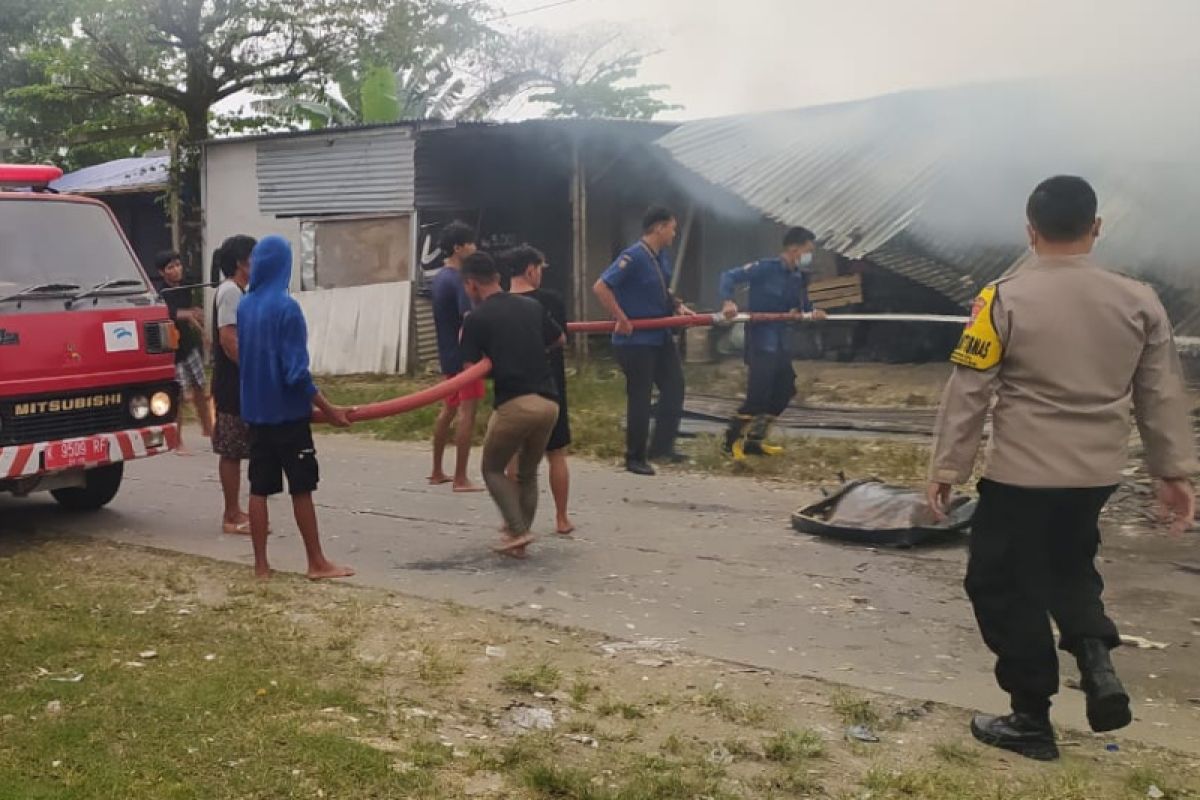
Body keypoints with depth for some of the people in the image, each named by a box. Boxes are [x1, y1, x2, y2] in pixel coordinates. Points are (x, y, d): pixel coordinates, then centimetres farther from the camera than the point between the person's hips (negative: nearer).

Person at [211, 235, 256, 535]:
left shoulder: (236, 291, 16)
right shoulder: (230, 291, -14)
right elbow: (228, 339, -22)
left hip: (240, 383, 10)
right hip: (234, 384, -10)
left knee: (234, 451, 12)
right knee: (232, 451, -4)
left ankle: (234, 512, 18)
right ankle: (232, 516, 1)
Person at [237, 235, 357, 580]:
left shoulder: (244, 306, 7)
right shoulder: (286, 307, -15)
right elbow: (296, 371, -19)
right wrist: (328, 409, -15)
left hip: (255, 410, 6)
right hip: (287, 412, -6)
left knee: (259, 488, 7)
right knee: (301, 488, 1)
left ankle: (261, 564, 11)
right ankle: (317, 563, 8)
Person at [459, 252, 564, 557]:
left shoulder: (476, 318, -2)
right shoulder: (532, 306, 13)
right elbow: (560, 340, 29)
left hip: (514, 404, -5)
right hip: (549, 403, 5)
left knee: (493, 469, 15)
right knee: (528, 473, 21)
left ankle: (517, 531, 0)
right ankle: (518, 536, 22)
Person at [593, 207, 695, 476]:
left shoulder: (661, 257, 7)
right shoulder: (633, 257, -20)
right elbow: (600, 287, -26)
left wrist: (678, 306, 4)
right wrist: (621, 319, -23)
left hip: (661, 337, 8)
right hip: (635, 341, -8)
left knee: (674, 386, 8)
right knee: (639, 398, 2)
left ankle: (662, 446, 17)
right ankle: (635, 458, 16)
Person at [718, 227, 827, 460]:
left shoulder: (799, 278, 9)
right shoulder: (766, 268, -13)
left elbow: (801, 307, 17)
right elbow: (729, 276, -16)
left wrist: (811, 314, -6)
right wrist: (728, 302, -32)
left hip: (782, 342, 9)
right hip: (761, 341, -9)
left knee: (784, 392, 12)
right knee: (758, 395, -12)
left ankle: (754, 440, 23)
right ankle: (732, 442, 3)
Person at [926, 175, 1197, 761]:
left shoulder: (1005, 298, -12)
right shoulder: (1139, 301, -1)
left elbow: (968, 391, -10)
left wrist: (947, 466, -2)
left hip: (1021, 475, -5)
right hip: (1097, 474, 5)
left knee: (1005, 585, 10)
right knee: (1069, 566, 29)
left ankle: (1031, 721, 18)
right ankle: (1096, 660, 6)